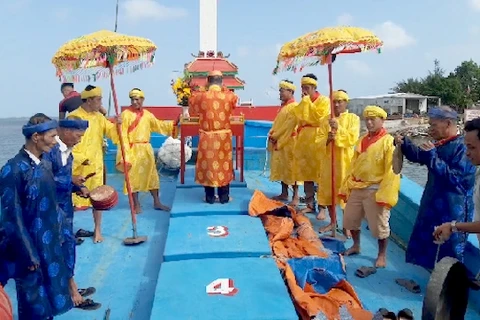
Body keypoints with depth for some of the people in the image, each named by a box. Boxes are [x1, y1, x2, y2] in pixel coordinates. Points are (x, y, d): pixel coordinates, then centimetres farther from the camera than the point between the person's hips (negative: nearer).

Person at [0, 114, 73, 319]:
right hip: (29, 246, -7)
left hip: (50, 244, 7)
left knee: (49, 296, 20)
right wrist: (29, 254, -15)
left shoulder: (45, 164, 2)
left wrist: (59, 233, 14)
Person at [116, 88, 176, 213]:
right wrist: (125, 152, -19)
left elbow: (158, 125, 20)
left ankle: (157, 202, 22)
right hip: (133, 150, -5)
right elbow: (123, 134, -12)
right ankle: (136, 204, 17)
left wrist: (173, 124, 11)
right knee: (134, 177, 3)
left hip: (146, 149, 5)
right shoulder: (126, 114, -8)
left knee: (151, 175, 11)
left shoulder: (147, 114, 8)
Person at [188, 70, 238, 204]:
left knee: (207, 164, 10)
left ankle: (210, 197, 17)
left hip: (206, 137, 0)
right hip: (224, 137, 0)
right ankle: (224, 197, 18)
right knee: (223, 164, 11)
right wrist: (224, 89, 22)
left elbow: (191, 112, 10)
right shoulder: (229, 96, -8)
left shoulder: (199, 96, -8)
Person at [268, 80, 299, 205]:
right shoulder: (283, 106, 17)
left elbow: (288, 126, -18)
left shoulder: (294, 106, -12)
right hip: (279, 141, 9)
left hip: (289, 142, -9)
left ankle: (295, 196, 1)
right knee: (281, 167, 12)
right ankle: (284, 193, 20)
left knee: (290, 168, -5)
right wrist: (272, 134, 1)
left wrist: (275, 137, -13)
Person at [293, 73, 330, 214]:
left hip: (317, 138, -6)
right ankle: (310, 204, 15)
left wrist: (308, 102, -8)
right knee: (306, 172, 7)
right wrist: (304, 101, 4)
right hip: (303, 138, 7)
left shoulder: (324, 100, -1)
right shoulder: (303, 102, 18)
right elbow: (298, 117, 12)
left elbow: (319, 117, -14)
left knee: (319, 172, -5)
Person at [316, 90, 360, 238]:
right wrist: (327, 139, -18)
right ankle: (332, 222, 24)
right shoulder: (326, 120, 10)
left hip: (345, 160, -4)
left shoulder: (353, 118, 0)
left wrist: (338, 128, -23)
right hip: (328, 159, 4)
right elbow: (319, 140, 3)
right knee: (328, 190, 9)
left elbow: (352, 138, -13)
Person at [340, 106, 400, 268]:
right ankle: (356, 246, 37)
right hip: (357, 188, 7)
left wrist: (385, 194, -21)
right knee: (350, 219, 16)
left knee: (379, 225, 4)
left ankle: (382, 255, 23)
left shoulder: (389, 141, -12)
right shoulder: (362, 140, 10)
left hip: (375, 189, -7)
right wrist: (346, 187, 10)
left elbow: (392, 171, -16)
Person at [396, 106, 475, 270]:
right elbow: (419, 156, 22)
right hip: (432, 205, 9)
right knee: (421, 242, 20)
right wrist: (404, 144, 5)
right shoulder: (440, 144, 6)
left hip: (454, 211, -9)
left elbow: (454, 178, -25)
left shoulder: (463, 147, -19)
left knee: (451, 251, 5)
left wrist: (432, 157, -26)